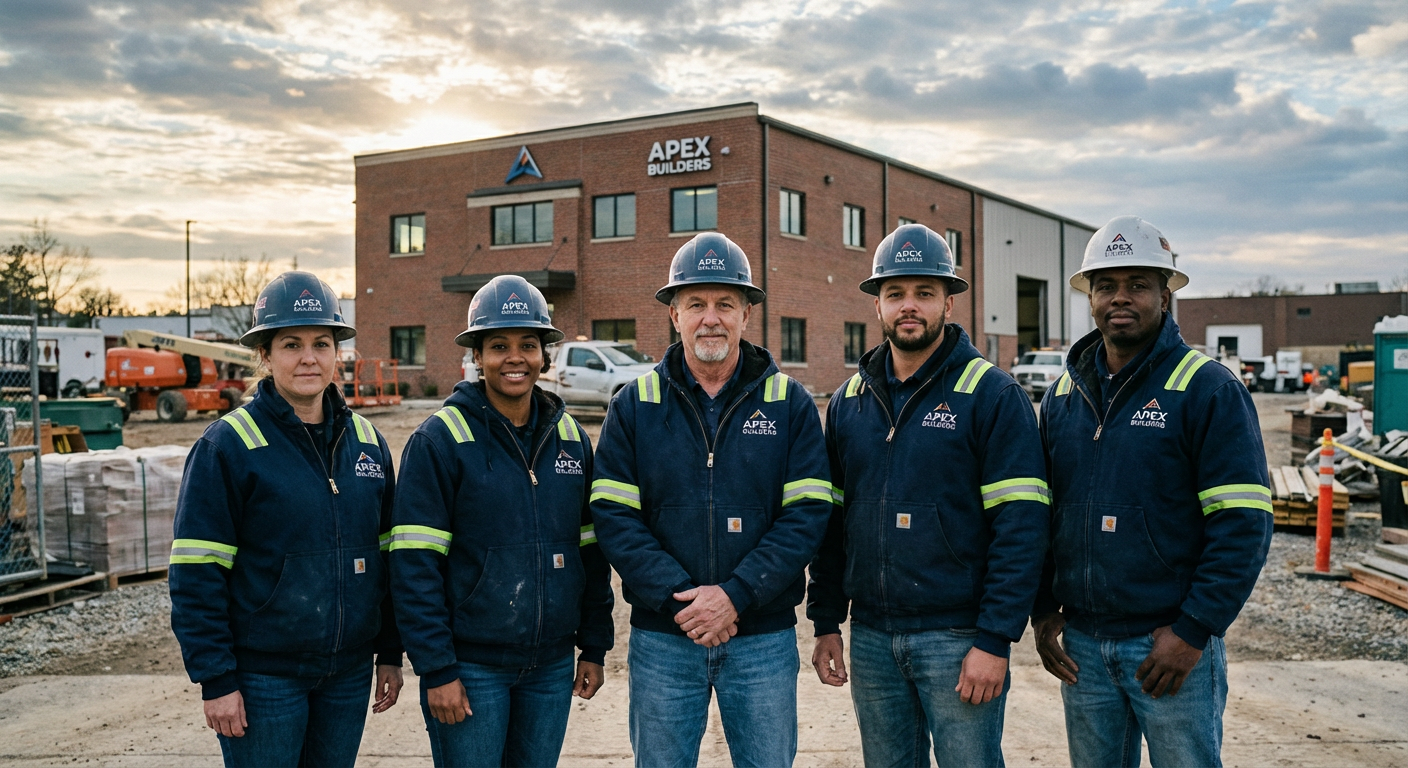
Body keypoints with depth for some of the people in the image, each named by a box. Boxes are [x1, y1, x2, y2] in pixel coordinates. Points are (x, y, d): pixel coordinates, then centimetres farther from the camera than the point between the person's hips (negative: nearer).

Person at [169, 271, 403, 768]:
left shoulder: (367, 442, 6)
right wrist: (215, 680, -12)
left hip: (348, 672, 5)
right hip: (263, 676, -4)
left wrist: (390, 653, 10)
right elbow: (196, 576, -10)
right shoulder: (228, 445, -9)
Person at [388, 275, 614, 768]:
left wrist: (595, 646, 9)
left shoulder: (569, 437, 6)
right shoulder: (440, 441, -8)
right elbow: (414, 567, -11)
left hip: (551, 665, 4)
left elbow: (590, 548, 10)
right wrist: (436, 669, -13)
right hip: (471, 667, -4)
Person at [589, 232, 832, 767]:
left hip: (764, 638, 0)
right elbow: (613, 517, -4)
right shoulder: (634, 406, 2)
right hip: (662, 637, 1)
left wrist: (735, 595, -16)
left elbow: (807, 515, -6)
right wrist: (677, 598, -15)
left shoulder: (790, 403, 1)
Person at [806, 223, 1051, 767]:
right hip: (870, 636, 5)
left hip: (958, 637, -5)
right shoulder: (849, 400, 8)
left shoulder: (992, 395, -8)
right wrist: (825, 622, 8)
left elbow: (1020, 528, -12)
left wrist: (995, 641, -16)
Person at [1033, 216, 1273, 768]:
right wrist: (1043, 612, 6)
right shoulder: (1064, 395, 8)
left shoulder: (1207, 389, -7)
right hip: (1080, 644, 5)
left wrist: (1193, 631, -16)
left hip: (1171, 641, -5)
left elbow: (1243, 523, -13)